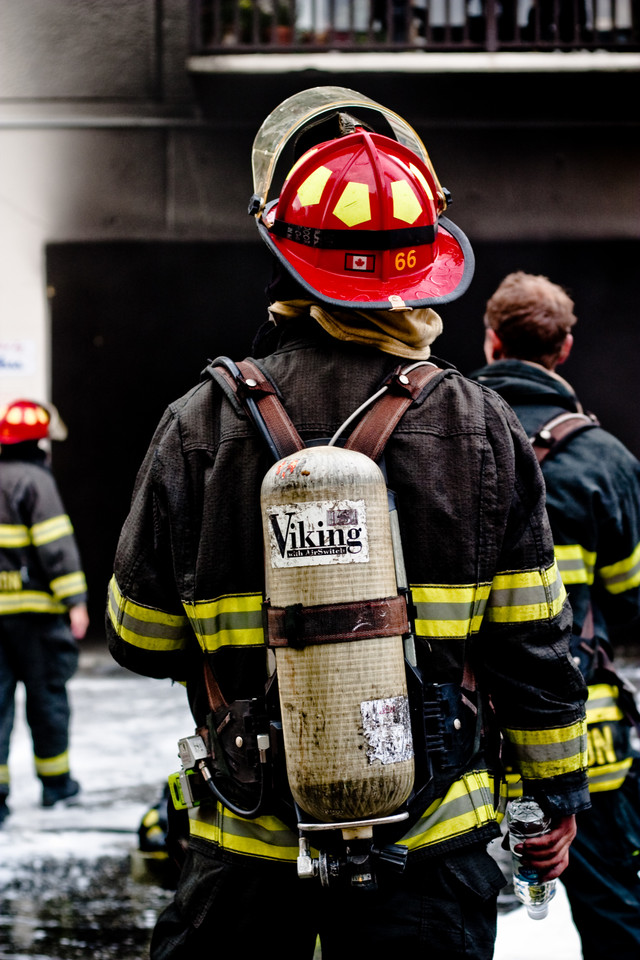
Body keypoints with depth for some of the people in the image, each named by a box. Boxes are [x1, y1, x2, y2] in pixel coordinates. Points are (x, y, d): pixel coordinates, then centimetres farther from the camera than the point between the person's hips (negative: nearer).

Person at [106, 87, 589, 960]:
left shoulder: (201, 428, -9)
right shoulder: (483, 431, -7)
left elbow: (141, 639, 1)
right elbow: (534, 644, -2)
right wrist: (561, 788, 12)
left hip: (249, 839, 0)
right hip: (430, 844, 0)